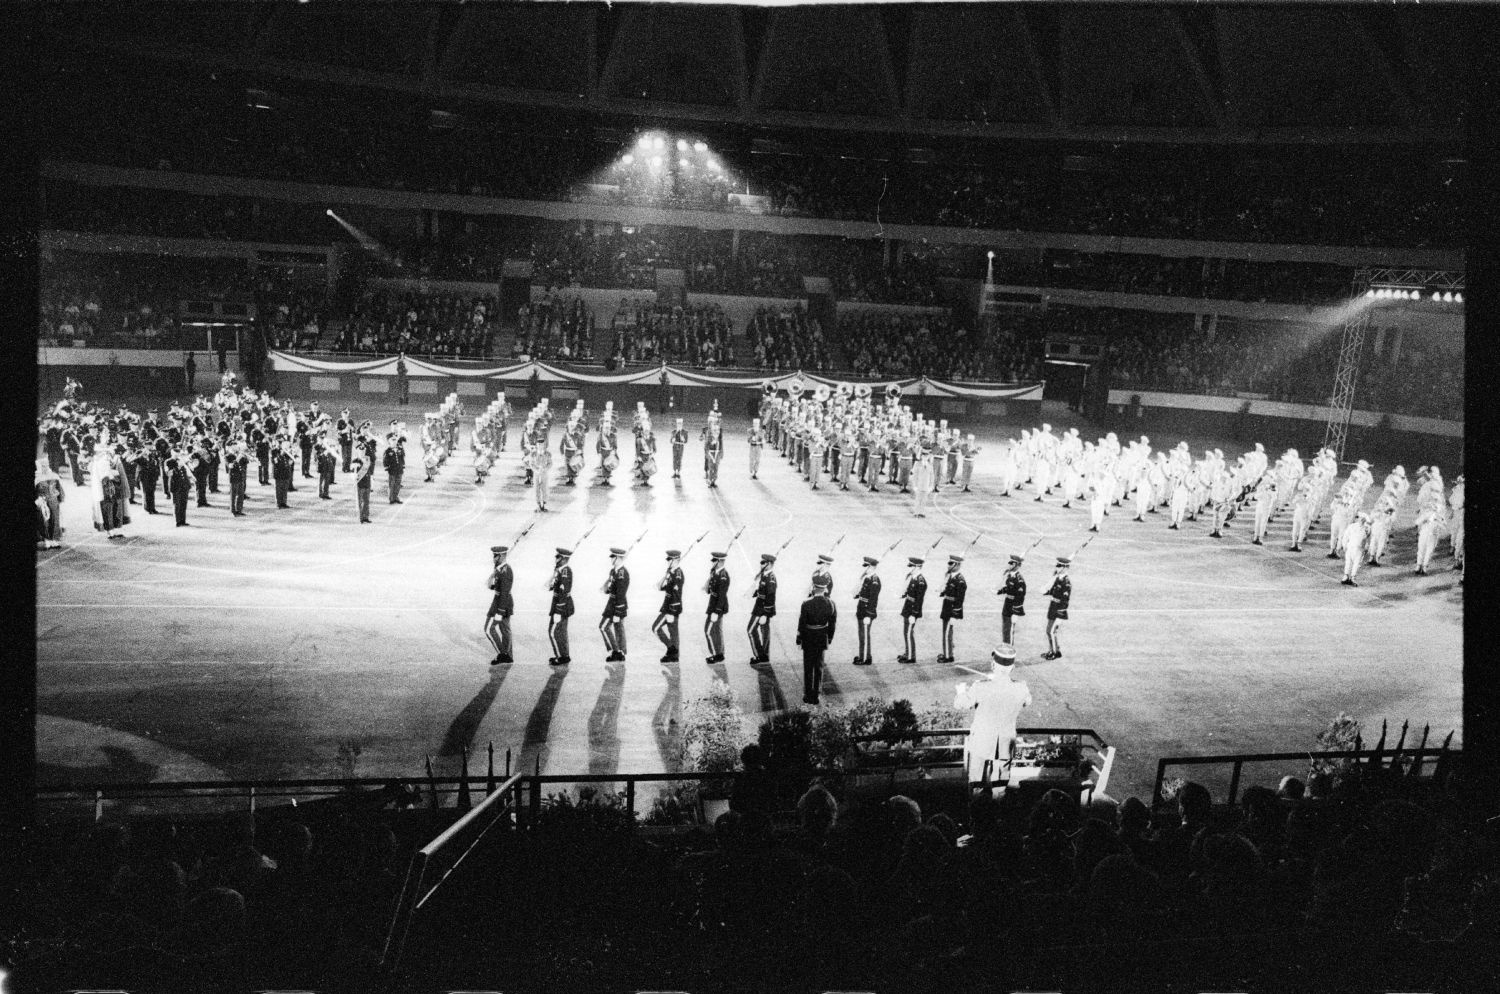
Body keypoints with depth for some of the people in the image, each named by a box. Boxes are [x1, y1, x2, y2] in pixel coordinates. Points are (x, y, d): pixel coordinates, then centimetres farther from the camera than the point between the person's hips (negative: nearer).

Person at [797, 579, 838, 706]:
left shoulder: (806, 604, -22)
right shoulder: (831, 604, -11)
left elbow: (801, 623, -14)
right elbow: (833, 624, -2)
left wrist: (799, 639, -1)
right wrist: (829, 638, 13)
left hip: (808, 639, -3)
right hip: (822, 638, 3)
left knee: (808, 667, 12)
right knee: (819, 667, 15)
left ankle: (807, 696, 17)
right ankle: (816, 696, 19)